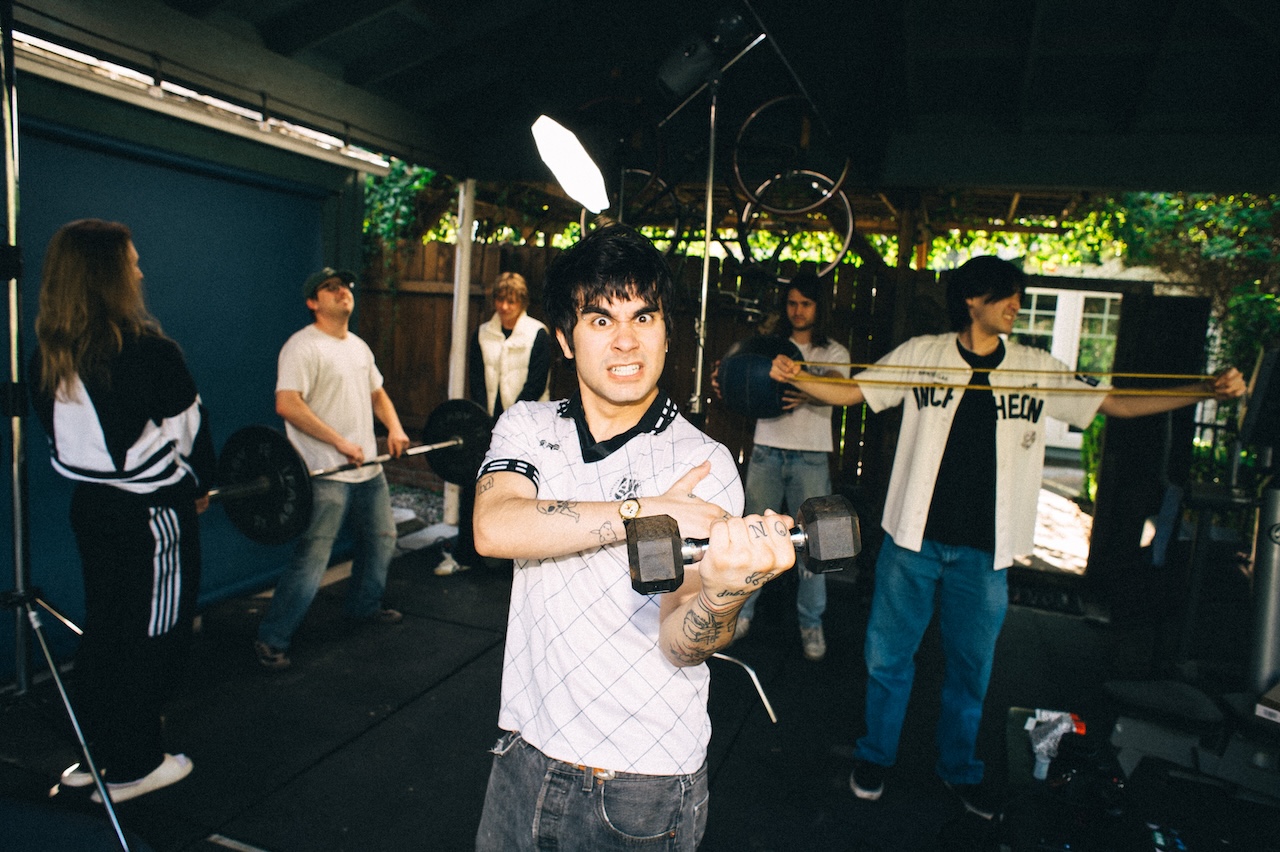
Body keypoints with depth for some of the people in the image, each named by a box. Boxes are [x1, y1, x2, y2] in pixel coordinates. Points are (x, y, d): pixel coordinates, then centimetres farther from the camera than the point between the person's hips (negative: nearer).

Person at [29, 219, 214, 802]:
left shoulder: (47, 354, -1)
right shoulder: (148, 352, -21)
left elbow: (58, 432, 7)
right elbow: (189, 427, -10)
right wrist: (200, 485, 9)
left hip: (90, 504, 7)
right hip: (152, 511, -7)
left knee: (102, 628, 20)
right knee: (151, 635, 7)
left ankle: (96, 753, 34)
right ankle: (132, 769, 21)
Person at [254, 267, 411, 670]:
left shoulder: (359, 347, 14)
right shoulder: (302, 346, -13)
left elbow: (376, 392, 23)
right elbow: (287, 404, -23)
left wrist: (394, 426, 3)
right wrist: (339, 441, -25)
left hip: (368, 468, 9)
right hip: (326, 472, -9)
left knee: (382, 538, 19)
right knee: (312, 558, -7)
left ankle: (364, 605, 41)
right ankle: (271, 639, 6)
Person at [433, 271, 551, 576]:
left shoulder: (538, 335, -6)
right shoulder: (483, 334, 7)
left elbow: (535, 385, -10)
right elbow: (476, 382, 3)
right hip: (488, 423, 4)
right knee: (473, 487, 4)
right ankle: (462, 554, 18)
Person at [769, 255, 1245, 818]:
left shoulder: (1037, 369, 6)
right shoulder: (921, 354, -1)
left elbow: (1118, 404, 8)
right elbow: (848, 392, -1)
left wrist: (1210, 390, -2)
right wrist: (794, 377, -17)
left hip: (983, 549, 2)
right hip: (914, 538, -2)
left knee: (972, 665, 15)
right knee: (889, 654, 8)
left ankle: (959, 767, 36)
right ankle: (876, 756, 30)